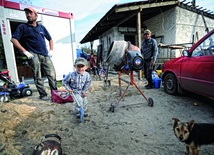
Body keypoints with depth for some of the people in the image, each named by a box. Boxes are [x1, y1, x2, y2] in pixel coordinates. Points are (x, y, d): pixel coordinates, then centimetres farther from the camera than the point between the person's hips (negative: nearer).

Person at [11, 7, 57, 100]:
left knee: (52, 75, -3)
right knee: (38, 77, -4)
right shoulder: (22, 27, 7)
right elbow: (13, 39, -1)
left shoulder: (41, 27, 18)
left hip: (45, 55, 3)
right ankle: (43, 95, 6)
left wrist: (51, 50, 11)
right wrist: (25, 51, -10)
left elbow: (50, 39, 25)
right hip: (33, 55, -3)